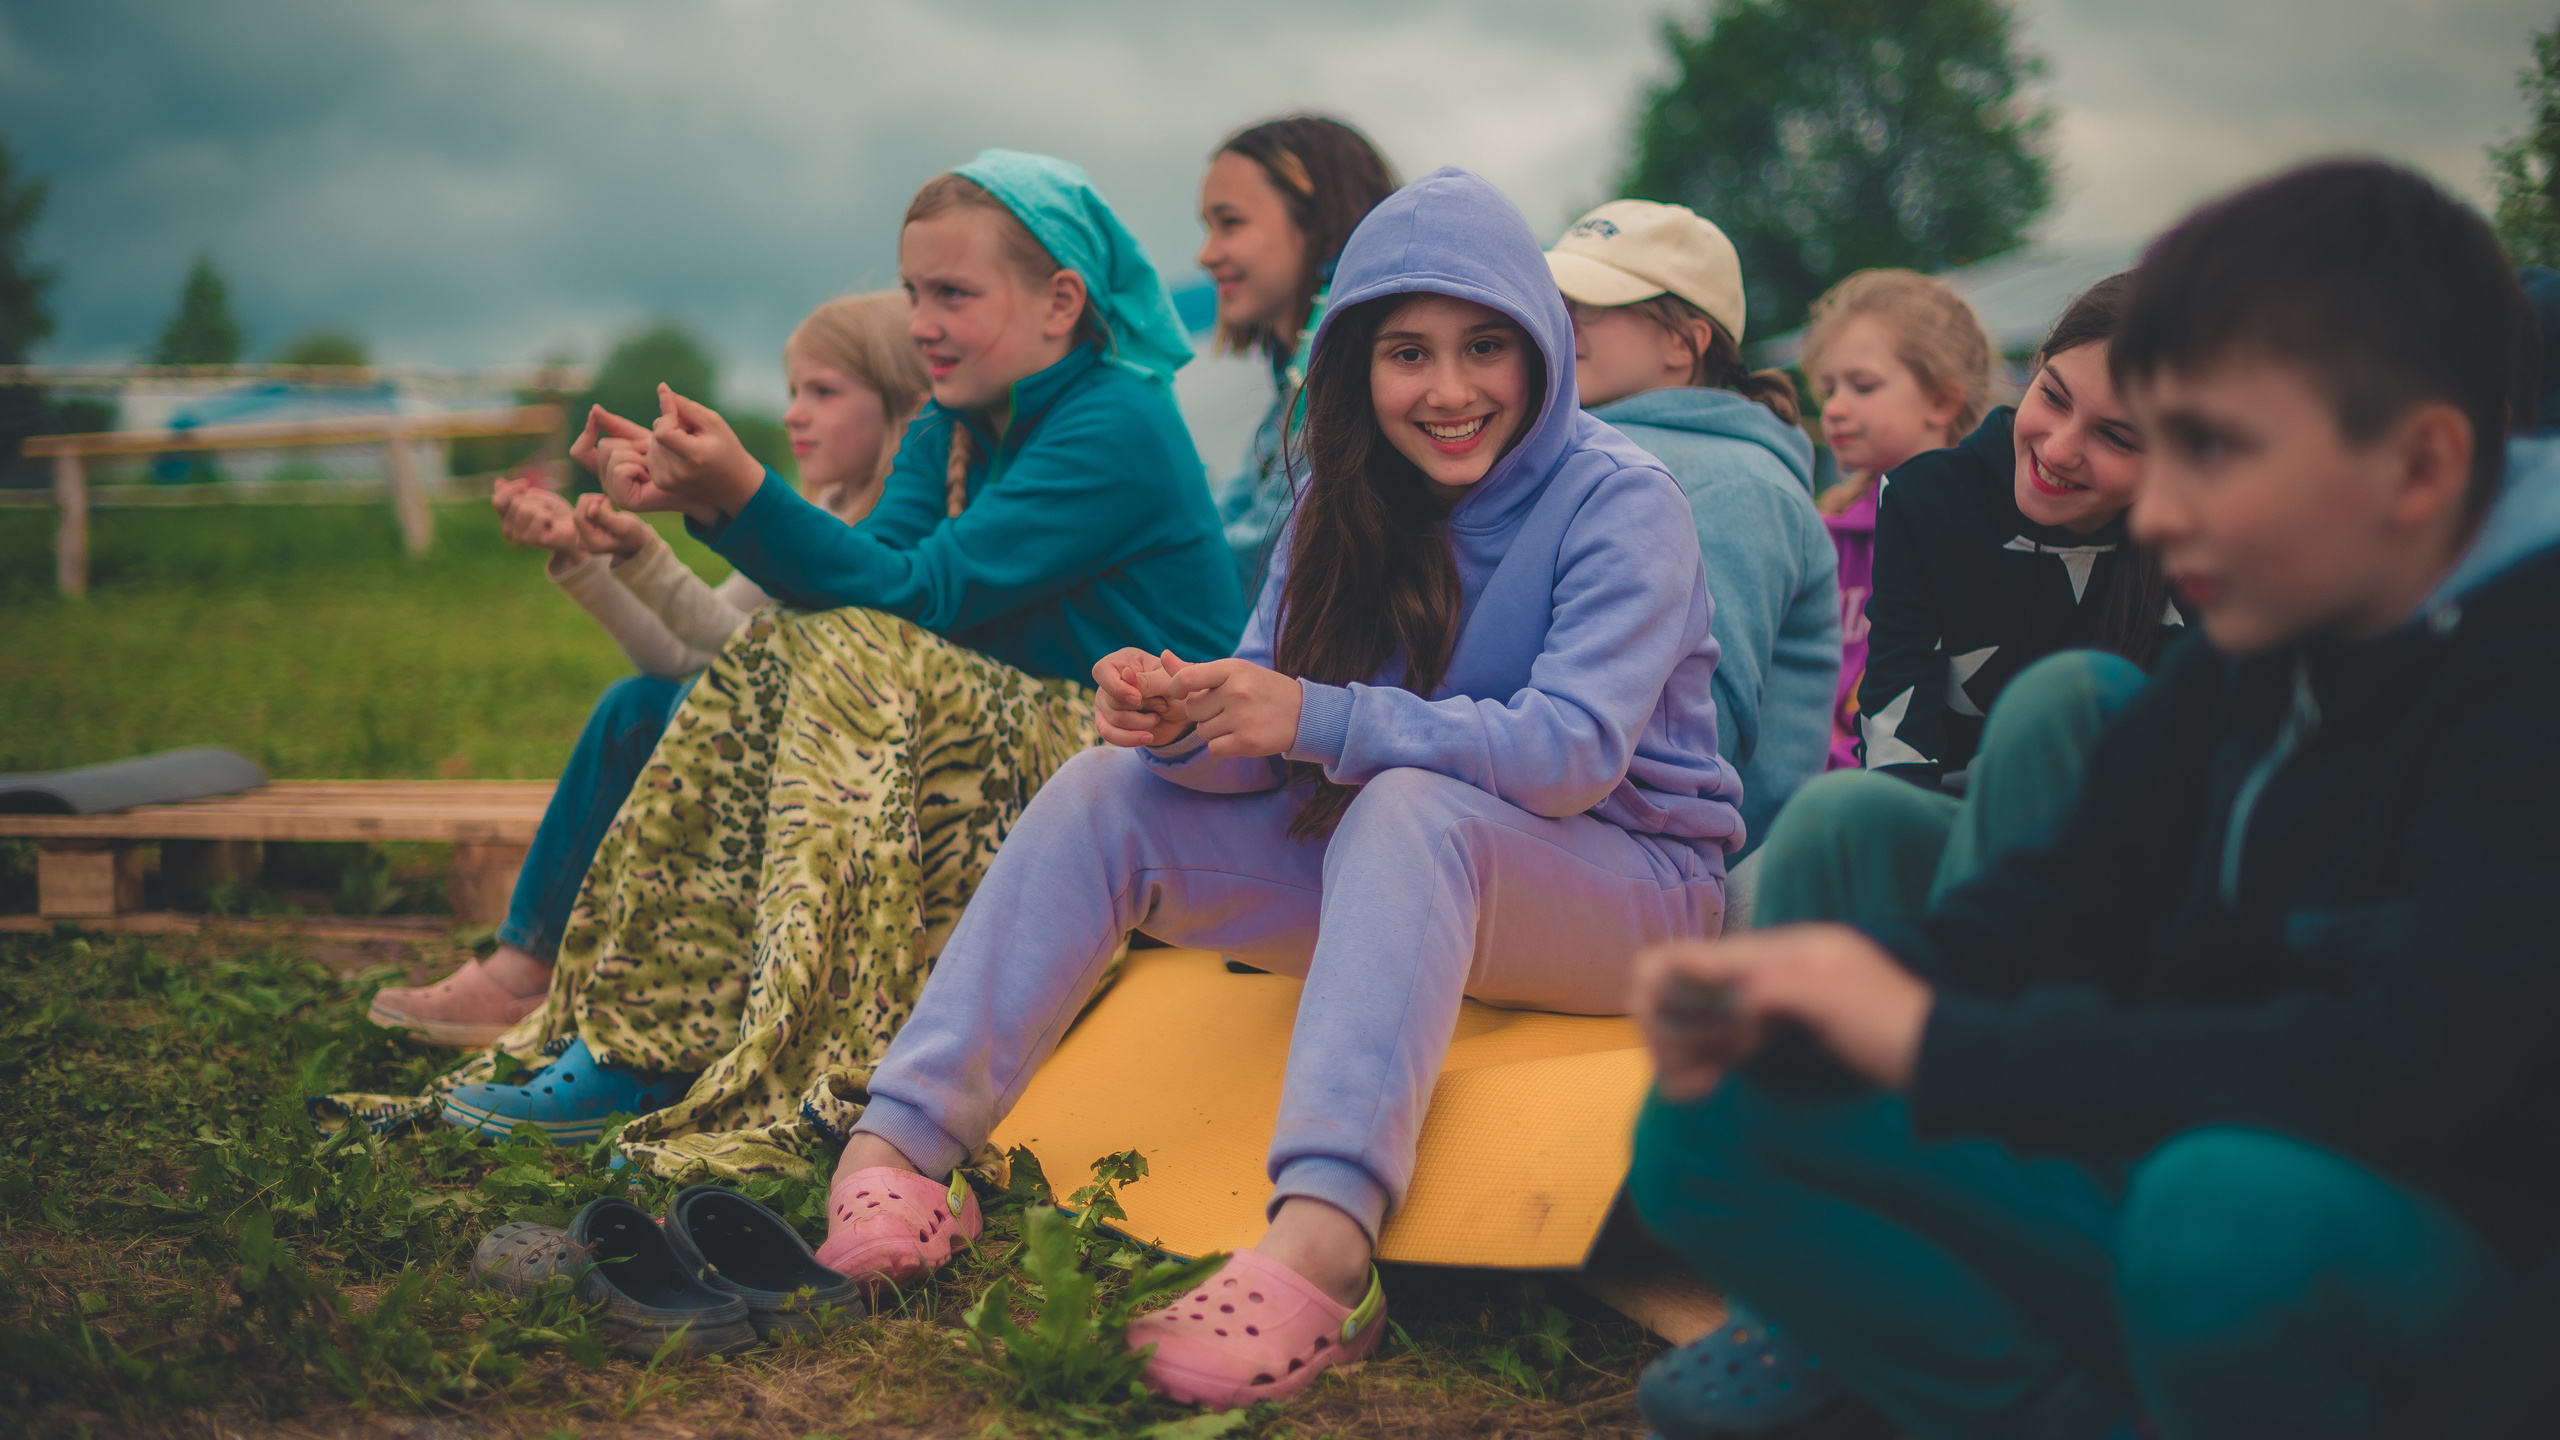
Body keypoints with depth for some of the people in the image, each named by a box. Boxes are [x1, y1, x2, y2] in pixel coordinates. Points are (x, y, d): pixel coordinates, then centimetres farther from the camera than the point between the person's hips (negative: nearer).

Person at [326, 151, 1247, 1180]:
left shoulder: (1118, 424, -16)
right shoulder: (949, 432, 11)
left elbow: (922, 593, -24)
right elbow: (859, 582, -5)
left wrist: (746, 498, -32)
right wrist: (700, 500, -18)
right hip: (1024, 729, 8)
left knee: (861, 661, -27)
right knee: (777, 651, -5)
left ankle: (813, 1089, -31)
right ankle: (633, 1045, -9)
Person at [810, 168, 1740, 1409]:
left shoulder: (1621, 501, -13)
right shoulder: (1350, 506, 4)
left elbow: (1574, 750, -25)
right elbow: (1270, 730, -3)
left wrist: (1322, 721, -34)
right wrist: (1180, 721, -28)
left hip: (1634, 879, -6)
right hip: (1411, 882, 6)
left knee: (1409, 806, -37)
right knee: (1111, 792, -11)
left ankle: (1318, 1251, -56)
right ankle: (896, 1149, -23)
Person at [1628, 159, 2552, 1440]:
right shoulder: (2244, 658, 3)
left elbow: (2407, 1060, -31)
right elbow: (2061, 900, 6)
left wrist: (1944, 1048, -29)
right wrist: (1788, 1000, -15)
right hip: (2163, 1179, 7)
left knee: (2230, 1206, -42)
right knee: (1708, 1130, -2)